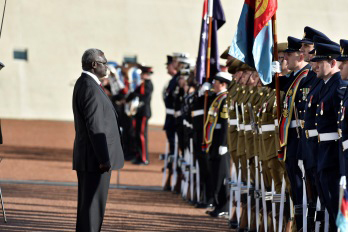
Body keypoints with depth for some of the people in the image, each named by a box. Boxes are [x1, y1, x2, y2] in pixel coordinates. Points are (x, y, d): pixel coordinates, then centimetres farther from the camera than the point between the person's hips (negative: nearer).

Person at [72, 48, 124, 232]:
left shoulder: (83, 84, 16)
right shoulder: (91, 88, -17)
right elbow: (94, 126, -21)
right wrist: (104, 159, -20)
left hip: (88, 158, 10)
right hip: (94, 159, -10)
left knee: (89, 203, 13)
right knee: (92, 203, -8)